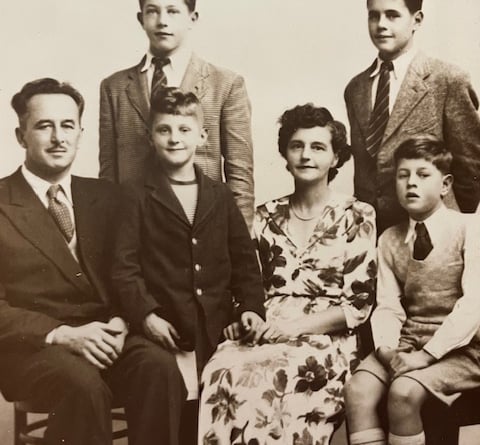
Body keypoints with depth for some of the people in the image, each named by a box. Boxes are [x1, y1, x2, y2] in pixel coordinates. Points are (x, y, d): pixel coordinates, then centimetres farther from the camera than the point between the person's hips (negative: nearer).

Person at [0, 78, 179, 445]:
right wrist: (62, 334, -18)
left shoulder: (106, 196, 15)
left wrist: (119, 322, -8)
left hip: (103, 336, 3)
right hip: (31, 346, -3)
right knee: (84, 383, -34)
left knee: (156, 366, -28)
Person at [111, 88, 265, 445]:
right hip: (164, 329, -3)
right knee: (166, 378, -28)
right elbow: (125, 265, -2)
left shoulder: (221, 195, 17)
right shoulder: (137, 195, 6)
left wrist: (251, 306, 0)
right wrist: (145, 314, -15)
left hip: (216, 328, 4)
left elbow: (244, 259, 14)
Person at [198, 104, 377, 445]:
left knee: (252, 374, -33)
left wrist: (300, 325, -14)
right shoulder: (266, 217, 14)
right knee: (222, 369, -31)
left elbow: (360, 303, -2)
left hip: (326, 337, -3)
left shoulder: (358, 216, 3)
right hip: (266, 332, 3)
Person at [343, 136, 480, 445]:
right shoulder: (389, 240, 9)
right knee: (358, 389, -21)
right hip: (408, 343, 4)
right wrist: (386, 348, -18)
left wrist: (427, 354, -22)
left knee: (404, 392, -28)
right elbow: (388, 307, 3)